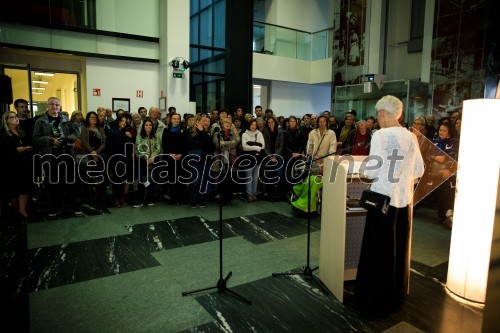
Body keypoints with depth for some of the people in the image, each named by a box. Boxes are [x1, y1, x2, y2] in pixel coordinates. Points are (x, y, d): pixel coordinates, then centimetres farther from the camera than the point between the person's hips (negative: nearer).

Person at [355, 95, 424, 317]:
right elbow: (419, 170, 11)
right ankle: (396, 295, 33)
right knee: (399, 249, 18)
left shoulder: (380, 135, -13)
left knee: (379, 250, 6)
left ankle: (377, 301, 19)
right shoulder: (410, 136, 5)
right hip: (404, 199, 6)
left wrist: (363, 171, 4)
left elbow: (373, 171, -16)